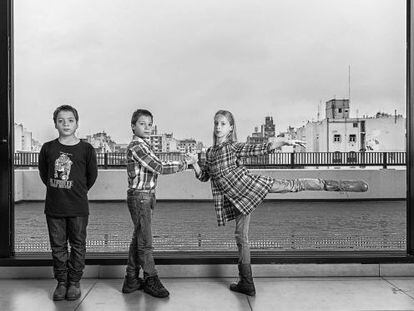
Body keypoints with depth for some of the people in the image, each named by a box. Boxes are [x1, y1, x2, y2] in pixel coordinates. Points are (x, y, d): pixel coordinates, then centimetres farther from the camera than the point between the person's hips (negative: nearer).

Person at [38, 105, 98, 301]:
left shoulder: (86, 149, -5)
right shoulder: (47, 148, 1)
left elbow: (92, 176, 6)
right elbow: (43, 174, 14)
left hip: (78, 208, -2)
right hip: (54, 207, 2)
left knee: (78, 246, 7)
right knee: (58, 246, 10)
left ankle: (74, 282, 22)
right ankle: (61, 282, 24)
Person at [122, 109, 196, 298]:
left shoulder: (144, 145, 16)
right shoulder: (137, 146, -16)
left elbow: (156, 166, 17)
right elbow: (160, 168, -19)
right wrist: (185, 164, -13)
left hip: (146, 197, 10)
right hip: (139, 196, -10)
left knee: (138, 239, 15)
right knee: (145, 242, -1)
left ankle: (131, 280, 25)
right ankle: (151, 281, 9)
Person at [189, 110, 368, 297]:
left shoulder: (234, 147, 1)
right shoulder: (209, 152, 14)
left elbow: (260, 149, -4)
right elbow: (203, 176, 22)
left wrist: (285, 142, -13)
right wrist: (194, 163, 4)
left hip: (247, 186, -4)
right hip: (236, 200, 4)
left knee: (291, 185, -15)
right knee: (241, 237, 7)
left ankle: (331, 184, -1)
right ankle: (246, 284, 16)